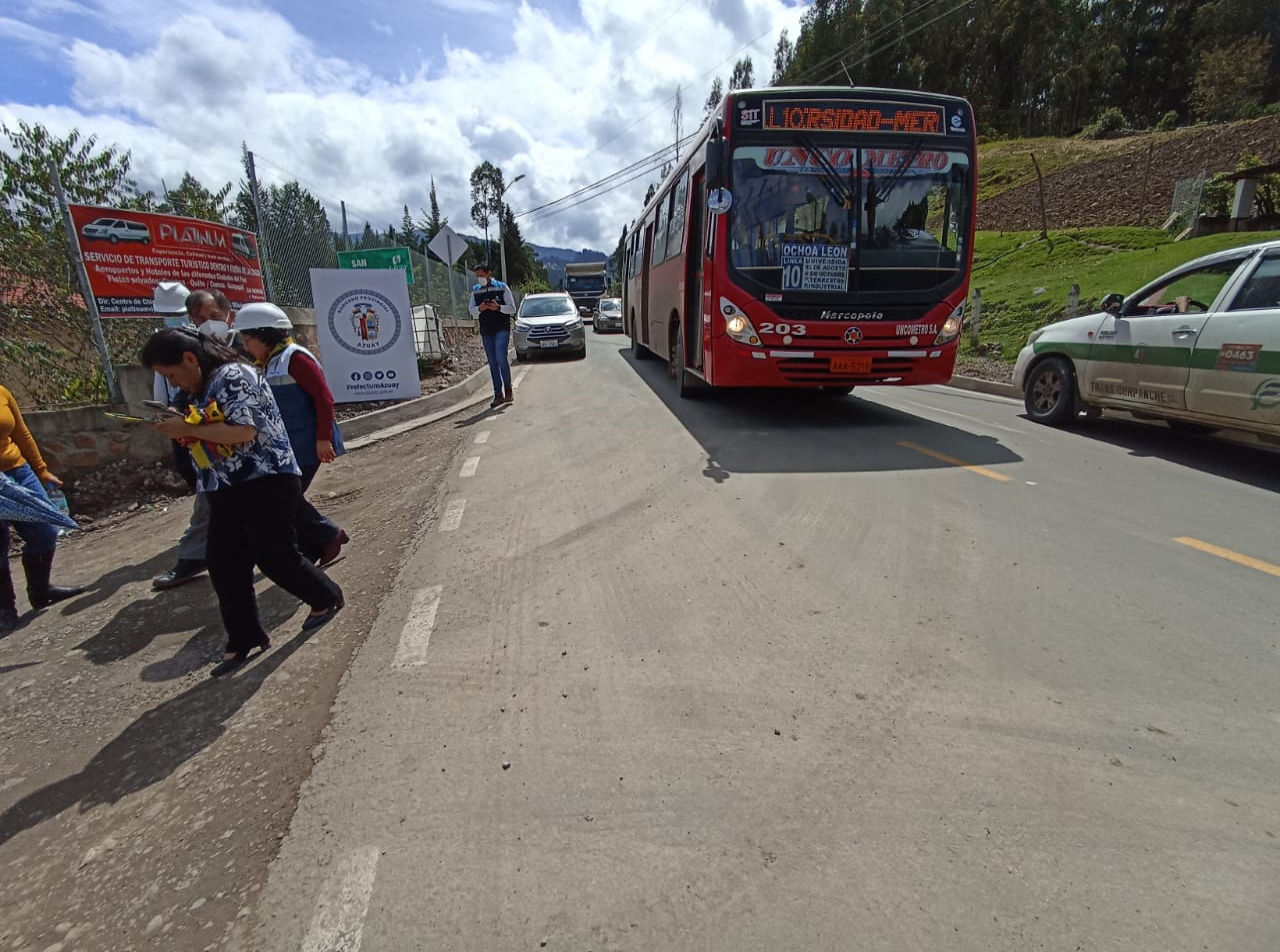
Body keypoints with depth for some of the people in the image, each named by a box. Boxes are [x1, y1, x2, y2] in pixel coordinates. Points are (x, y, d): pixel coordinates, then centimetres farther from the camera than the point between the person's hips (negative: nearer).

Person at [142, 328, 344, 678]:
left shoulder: (233, 375, -13)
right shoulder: (204, 387, 17)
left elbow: (245, 430, -23)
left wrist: (188, 429, -16)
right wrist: (181, 427, 8)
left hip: (265, 483, -10)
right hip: (228, 490, 10)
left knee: (276, 558, -2)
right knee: (223, 565, 6)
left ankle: (327, 598, 23)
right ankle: (244, 640, 17)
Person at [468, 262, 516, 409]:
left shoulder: (502, 288, 1)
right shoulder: (475, 291, 11)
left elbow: (512, 308, -1)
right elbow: (471, 310, 11)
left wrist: (498, 307, -19)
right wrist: (479, 308, -11)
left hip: (502, 329, -4)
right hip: (486, 331, 4)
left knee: (501, 358, -19)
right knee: (492, 363, 5)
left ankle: (508, 390, -2)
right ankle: (498, 395, 9)